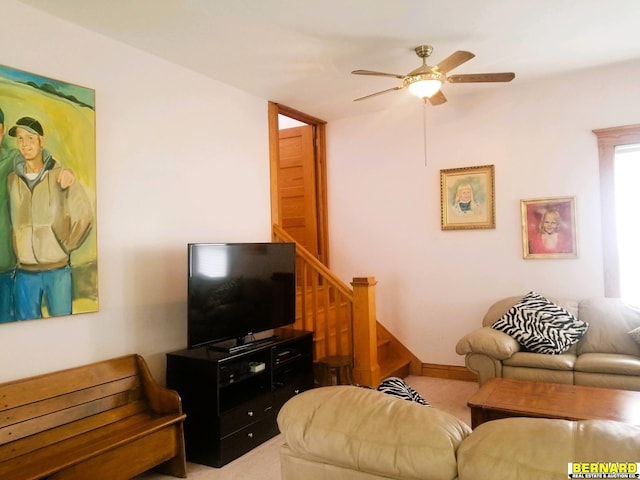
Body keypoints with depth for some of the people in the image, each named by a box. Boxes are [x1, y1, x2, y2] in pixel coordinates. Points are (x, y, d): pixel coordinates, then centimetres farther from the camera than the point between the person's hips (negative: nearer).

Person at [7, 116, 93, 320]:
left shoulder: (60, 175, -5)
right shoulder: (12, 179, 4)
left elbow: (84, 215, -3)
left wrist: (66, 246, 1)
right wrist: (17, 250, 7)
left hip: (58, 269, -3)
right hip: (24, 272, 3)